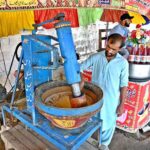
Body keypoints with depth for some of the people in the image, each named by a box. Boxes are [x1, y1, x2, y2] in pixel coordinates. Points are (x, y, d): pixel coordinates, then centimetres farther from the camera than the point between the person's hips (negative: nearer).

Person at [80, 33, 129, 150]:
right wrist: (81, 80, -25)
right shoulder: (96, 57, -11)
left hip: (111, 100, 0)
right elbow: (79, 68, -4)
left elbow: (123, 85, -7)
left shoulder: (123, 63, -13)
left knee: (109, 123, 18)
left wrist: (121, 104, -6)